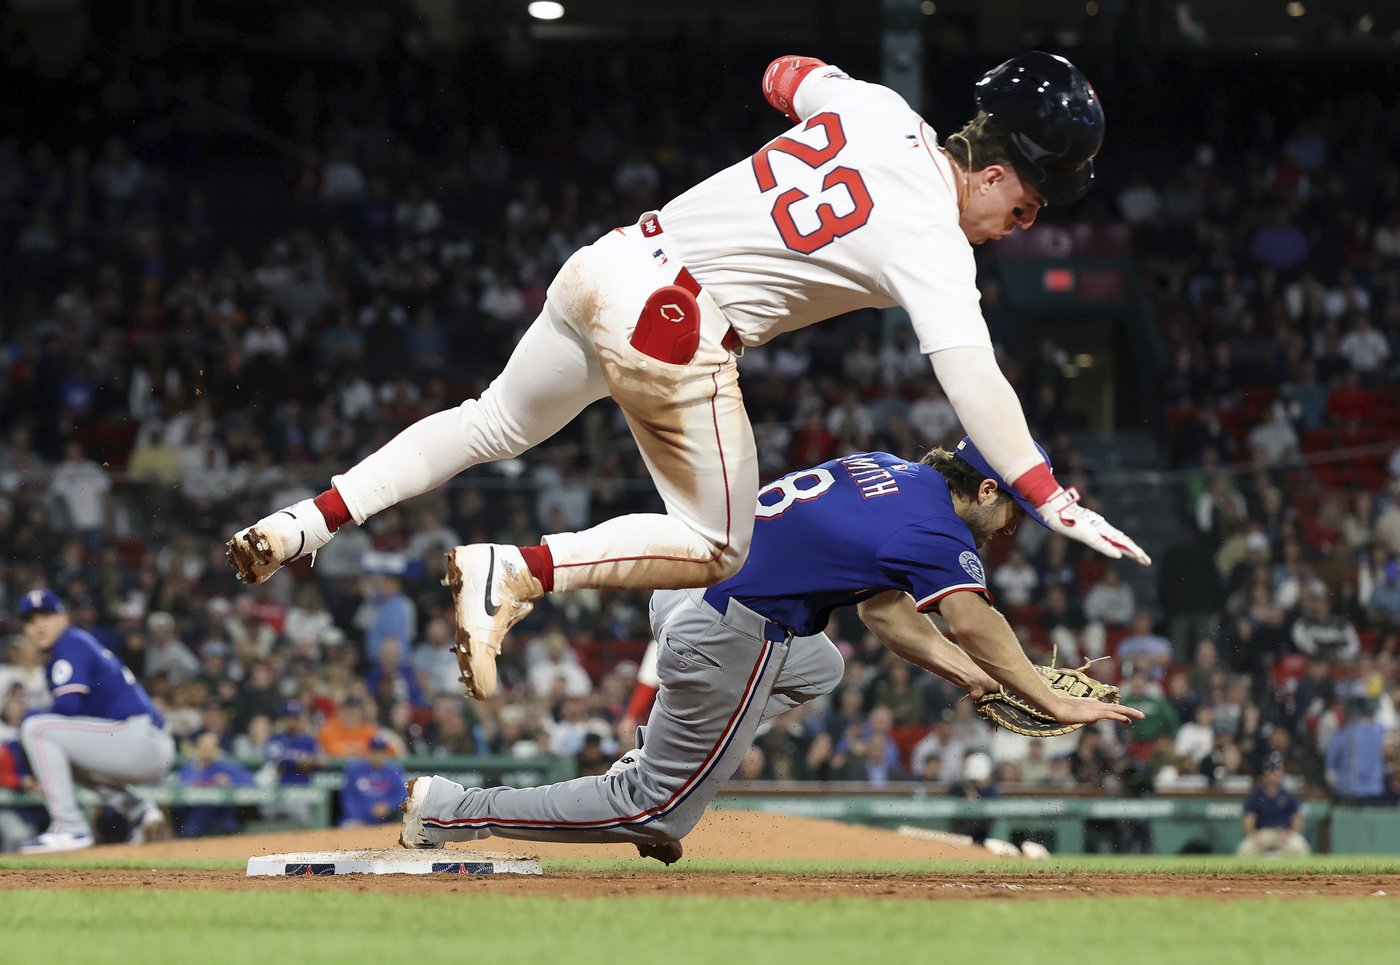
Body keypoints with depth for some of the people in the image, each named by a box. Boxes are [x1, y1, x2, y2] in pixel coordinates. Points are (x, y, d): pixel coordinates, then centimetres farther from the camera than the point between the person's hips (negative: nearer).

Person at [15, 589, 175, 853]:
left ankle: (70, 829, -17)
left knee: (35, 728, -14)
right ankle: (140, 811, 16)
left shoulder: (71, 643, -5)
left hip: (138, 738, -10)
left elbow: (69, 704, -17)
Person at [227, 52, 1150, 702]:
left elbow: (787, 76, 27)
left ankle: (307, 522, 18)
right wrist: (1051, 499, -29)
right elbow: (973, 378, -25)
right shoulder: (932, 243, -13)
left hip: (606, 265, 8)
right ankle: (513, 573, -8)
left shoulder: (876, 106, 6)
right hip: (674, 330, -8)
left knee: (496, 424, 28)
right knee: (718, 547, 8)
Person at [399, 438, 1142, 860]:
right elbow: (977, 625, -23)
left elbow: (880, 608, 20)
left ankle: (649, 757, 18)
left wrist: (955, 667, 13)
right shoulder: (934, 525, -12)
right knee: (655, 814, 3)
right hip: (721, 640, -9)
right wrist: (1053, 705, -18)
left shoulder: (886, 471, 15)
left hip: (678, 590, 9)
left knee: (819, 668, 35)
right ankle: (451, 812, 1)